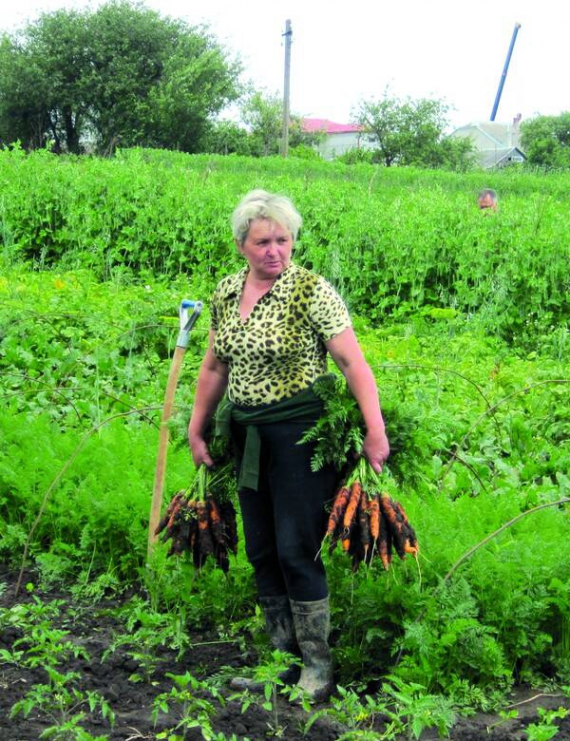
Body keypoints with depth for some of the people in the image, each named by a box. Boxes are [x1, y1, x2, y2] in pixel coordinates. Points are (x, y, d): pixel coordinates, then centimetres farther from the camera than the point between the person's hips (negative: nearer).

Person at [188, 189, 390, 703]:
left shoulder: (311, 290, -12)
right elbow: (214, 367, 17)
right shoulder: (226, 293, 7)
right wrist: (197, 430, 19)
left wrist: (375, 429, -24)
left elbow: (353, 362, -16)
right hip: (248, 437, 7)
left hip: (300, 433, -7)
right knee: (262, 552, 11)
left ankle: (317, 667, 7)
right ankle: (284, 658, 24)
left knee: (297, 551, -6)